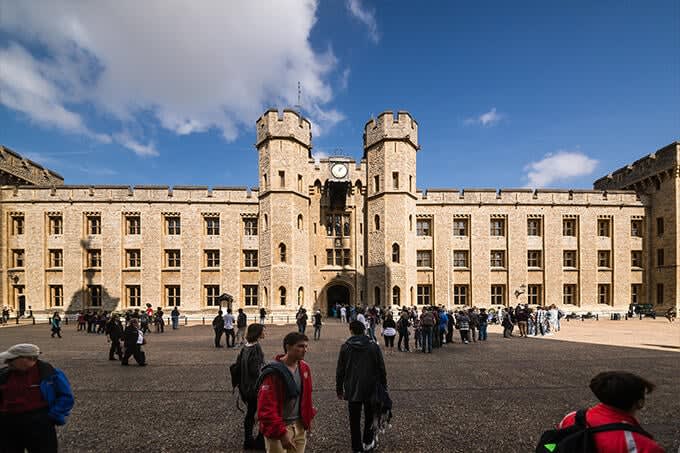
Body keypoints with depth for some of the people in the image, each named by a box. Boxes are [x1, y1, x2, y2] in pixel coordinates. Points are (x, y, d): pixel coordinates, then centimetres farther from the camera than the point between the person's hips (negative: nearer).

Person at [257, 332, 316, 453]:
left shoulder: (304, 368, 0)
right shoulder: (273, 372, -22)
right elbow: (267, 407, -24)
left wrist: (308, 419, 12)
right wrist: (281, 433, -25)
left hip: (299, 426, 6)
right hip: (278, 427, -6)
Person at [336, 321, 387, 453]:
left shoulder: (345, 347, -7)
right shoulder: (374, 346, -7)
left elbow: (340, 371, -3)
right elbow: (381, 369, -2)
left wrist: (339, 389, 8)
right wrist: (383, 387, 9)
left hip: (352, 390, -1)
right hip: (371, 389, 1)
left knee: (354, 420, 11)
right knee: (370, 417, 22)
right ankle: (368, 442, 34)